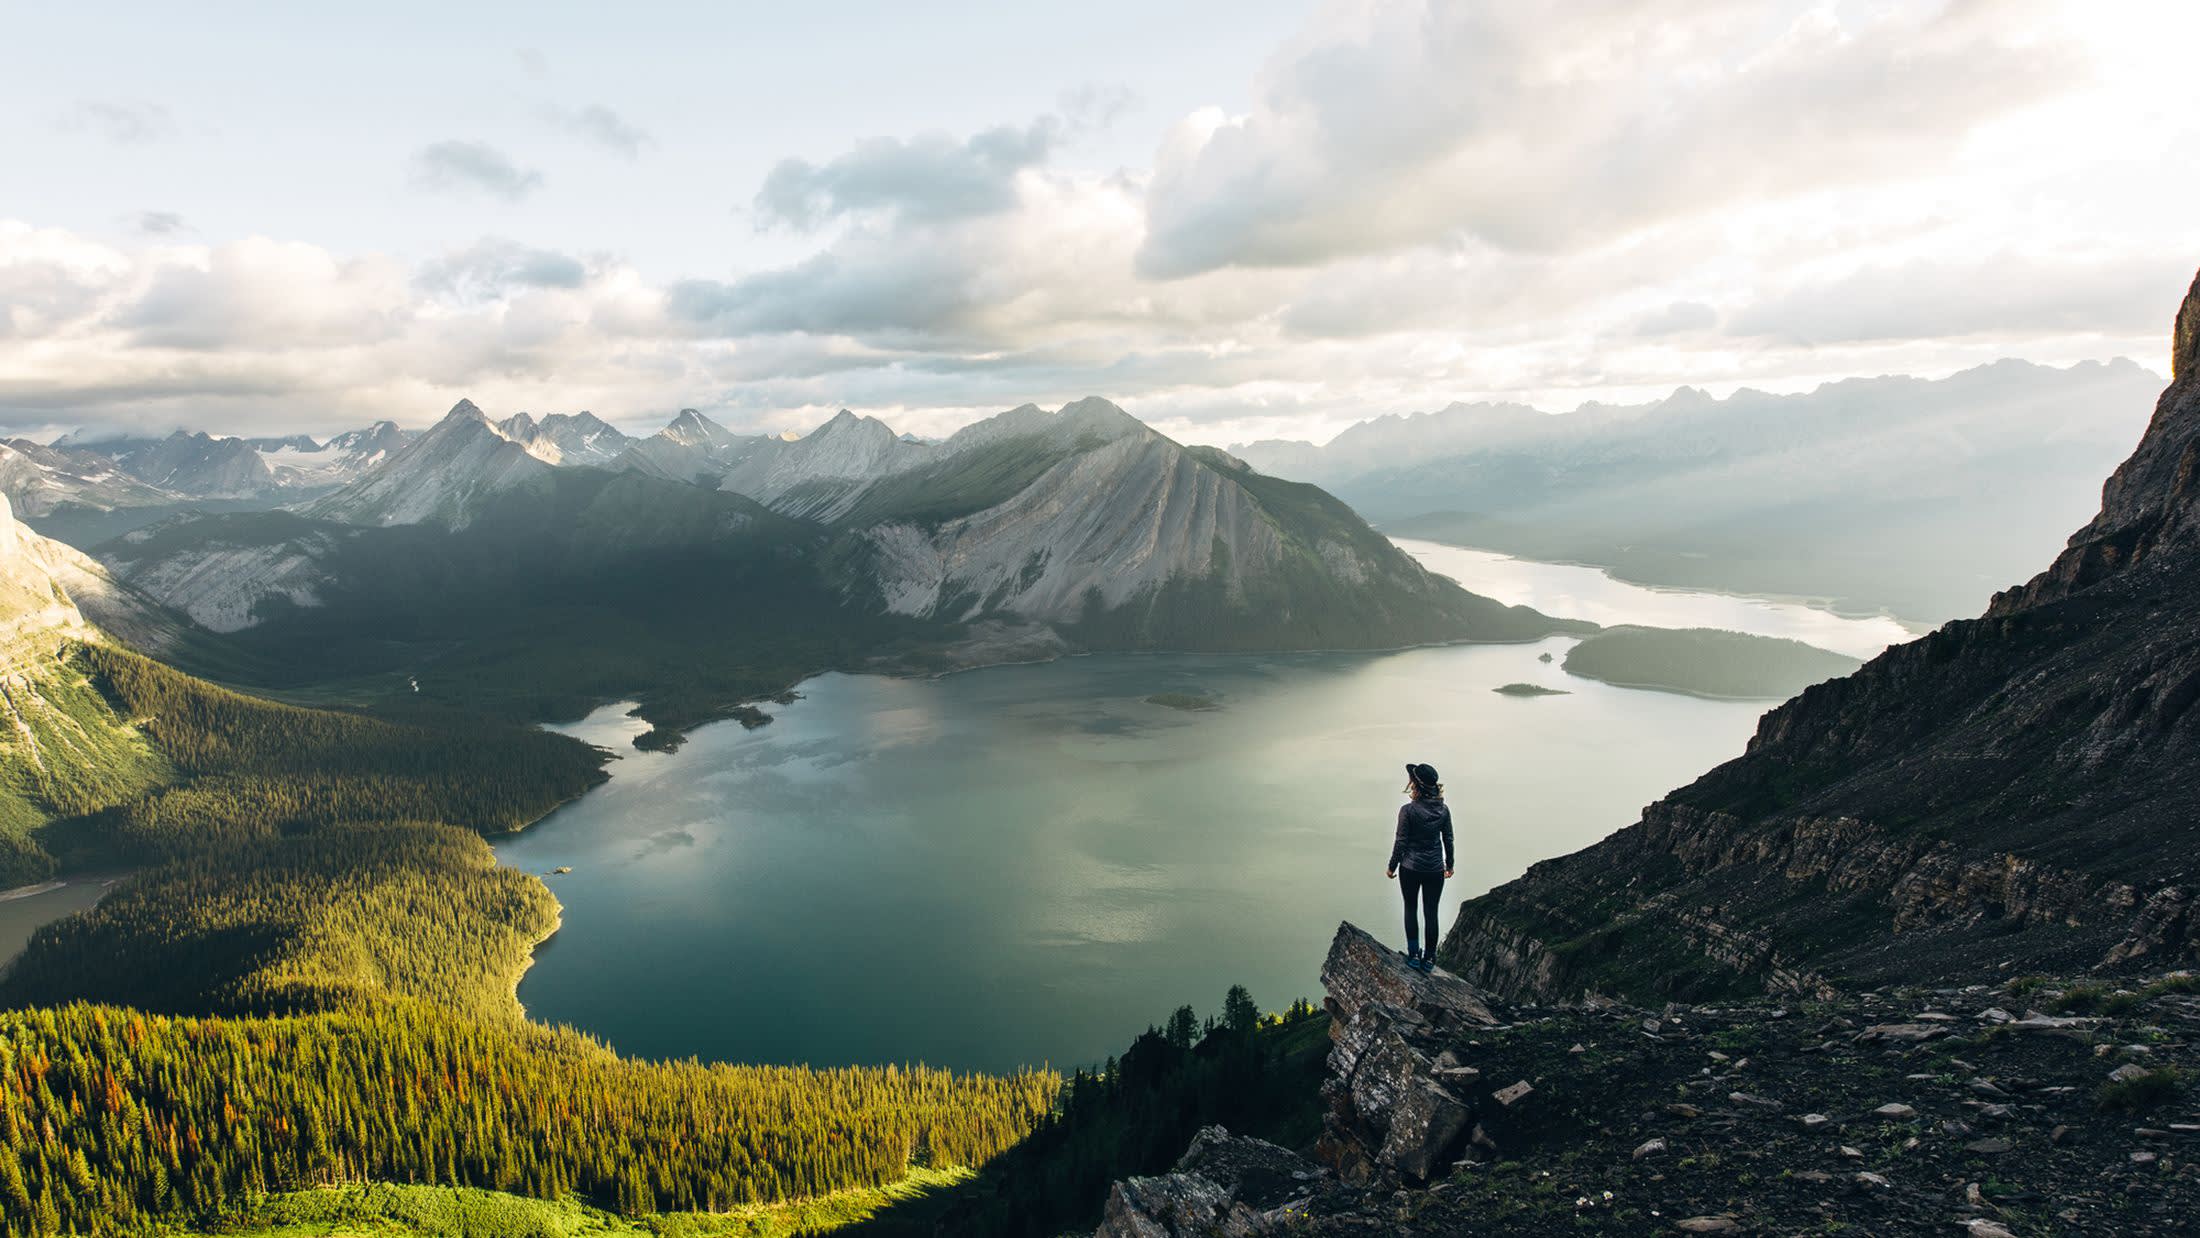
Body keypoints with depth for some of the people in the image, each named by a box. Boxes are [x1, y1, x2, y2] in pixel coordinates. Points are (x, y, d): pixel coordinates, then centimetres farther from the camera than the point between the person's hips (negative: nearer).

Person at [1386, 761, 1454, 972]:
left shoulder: (1408, 810, -17)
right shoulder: (1443, 810, -5)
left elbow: (1401, 842, -12)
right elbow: (1448, 840, 5)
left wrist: (1392, 867, 0)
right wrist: (1449, 864, 19)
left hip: (1411, 868, -3)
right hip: (1435, 869, 3)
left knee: (1411, 909, 15)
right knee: (1431, 913, 11)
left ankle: (1414, 955, 14)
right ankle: (1429, 959, 18)